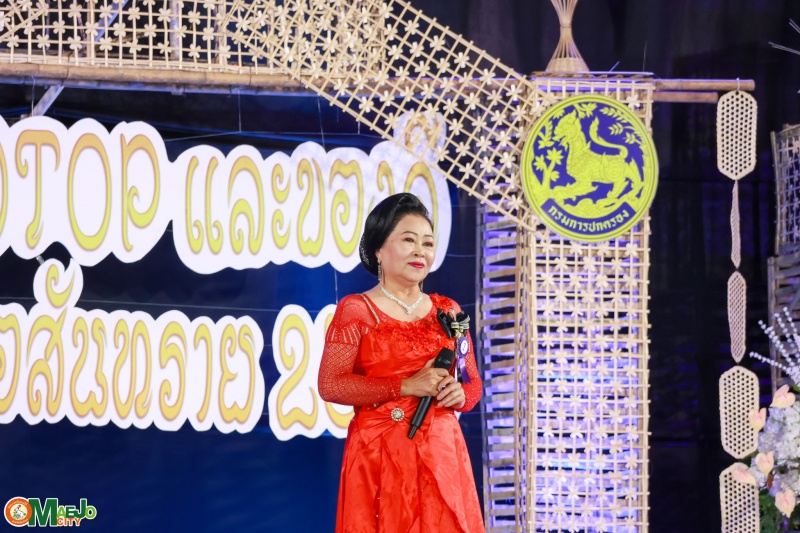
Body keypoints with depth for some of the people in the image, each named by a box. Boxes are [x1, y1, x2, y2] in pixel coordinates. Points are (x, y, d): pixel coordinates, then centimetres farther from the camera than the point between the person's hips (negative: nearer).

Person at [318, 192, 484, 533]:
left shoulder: (447, 312, 11)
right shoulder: (356, 310, -3)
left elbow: (473, 384, 18)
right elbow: (330, 386, -11)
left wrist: (459, 394, -6)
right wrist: (406, 387, -16)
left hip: (441, 453, 4)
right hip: (379, 455, -4)